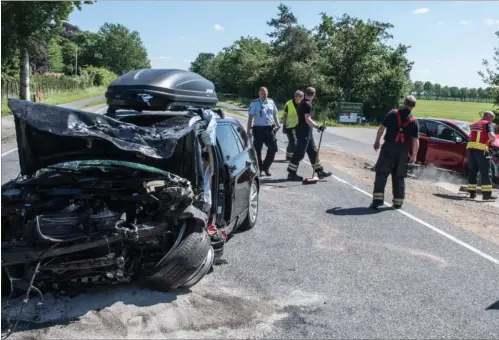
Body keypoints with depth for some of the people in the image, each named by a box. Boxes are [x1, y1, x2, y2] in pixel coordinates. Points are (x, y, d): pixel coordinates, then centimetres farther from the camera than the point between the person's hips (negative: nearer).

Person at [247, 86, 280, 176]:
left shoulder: (271, 102, 9)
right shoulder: (254, 103, -4)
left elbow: (275, 115, 20)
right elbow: (250, 117, -6)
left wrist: (277, 125, 15)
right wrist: (248, 130, -11)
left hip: (269, 129, 4)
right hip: (258, 129, -4)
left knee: (273, 148, 3)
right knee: (257, 150, 3)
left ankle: (265, 167, 20)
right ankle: (259, 169, 17)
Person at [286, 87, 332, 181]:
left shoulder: (303, 103, 14)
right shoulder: (307, 104, -16)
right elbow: (307, 120, -23)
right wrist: (318, 127, -32)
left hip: (306, 131, 10)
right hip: (304, 131, -10)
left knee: (313, 151, 13)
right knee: (299, 153, -6)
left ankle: (320, 171, 19)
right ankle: (291, 174, 0)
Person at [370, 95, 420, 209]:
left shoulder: (393, 114, -1)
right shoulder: (414, 121, 1)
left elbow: (381, 128, -2)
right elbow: (416, 141, -3)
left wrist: (377, 141, 11)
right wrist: (414, 156, 5)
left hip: (389, 147, -2)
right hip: (403, 151, 2)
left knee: (381, 174, 0)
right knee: (399, 177, 12)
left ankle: (377, 200, -10)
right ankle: (398, 202, 15)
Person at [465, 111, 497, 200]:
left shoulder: (474, 124, 22)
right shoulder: (488, 124, 2)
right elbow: (491, 136, -14)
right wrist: (492, 139, 8)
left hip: (470, 147, 6)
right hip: (481, 149, -6)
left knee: (472, 171, 13)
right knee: (485, 172, 0)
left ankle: (472, 192, 15)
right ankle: (487, 194, -3)